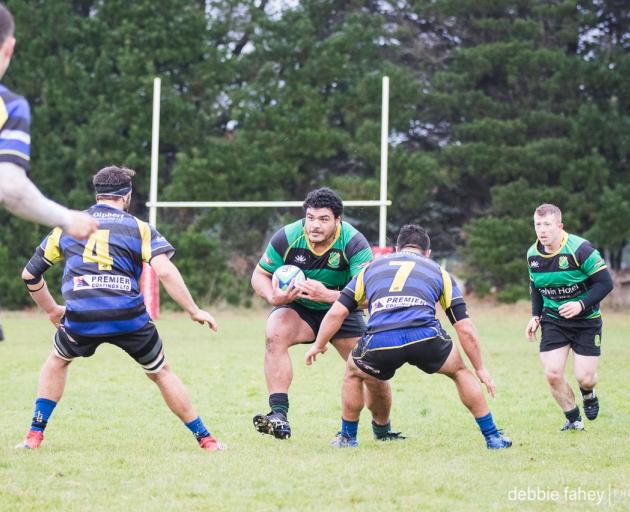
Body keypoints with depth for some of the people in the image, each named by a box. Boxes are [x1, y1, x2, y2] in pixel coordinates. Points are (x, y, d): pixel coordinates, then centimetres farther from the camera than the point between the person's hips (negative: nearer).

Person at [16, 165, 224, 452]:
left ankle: (34, 436, 21)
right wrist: (194, 311, -1)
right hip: (129, 317, -1)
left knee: (57, 362, 30)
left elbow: (30, 274, 23)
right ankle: (205, 439, 18)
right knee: (161, 372, 19)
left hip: (80, 318, 1)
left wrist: (51, 310, 35)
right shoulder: (139, 228, 11)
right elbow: (165, 271, -5)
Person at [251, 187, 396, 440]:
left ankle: (383, 430, 26)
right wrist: (273, 297, -31)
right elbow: (260, 274, -8)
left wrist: (327, 295, -47)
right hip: (296, 308, 0)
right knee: (275, 335, -33)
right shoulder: (287, 237, -20)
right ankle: (279, 418, -37)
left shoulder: (354, 243, -25)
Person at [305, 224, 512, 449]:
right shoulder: (439, 272, 27)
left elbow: (336, 312, 25)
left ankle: (347, 437, 36)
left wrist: (318, 346, 39)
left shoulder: (372, 267, 30)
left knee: (353, 373, 33)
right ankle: (492, 436, 26)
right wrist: (480, 370, 32)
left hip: (379, 342, 0)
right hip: (425, 336, 0)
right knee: (460, 371, 29)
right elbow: (465, 329, 23)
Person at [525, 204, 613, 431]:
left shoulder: (579, 249, -20)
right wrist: (536, 316, 2)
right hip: (553, 321, 4)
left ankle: (588, 394, 32)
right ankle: (574, 420, 13)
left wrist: (581, 305, -28)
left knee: (584, 377, -8)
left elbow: (605, 283, -18)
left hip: (586, 320, -4)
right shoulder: (533, 254, -2)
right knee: (552, 374, -10)